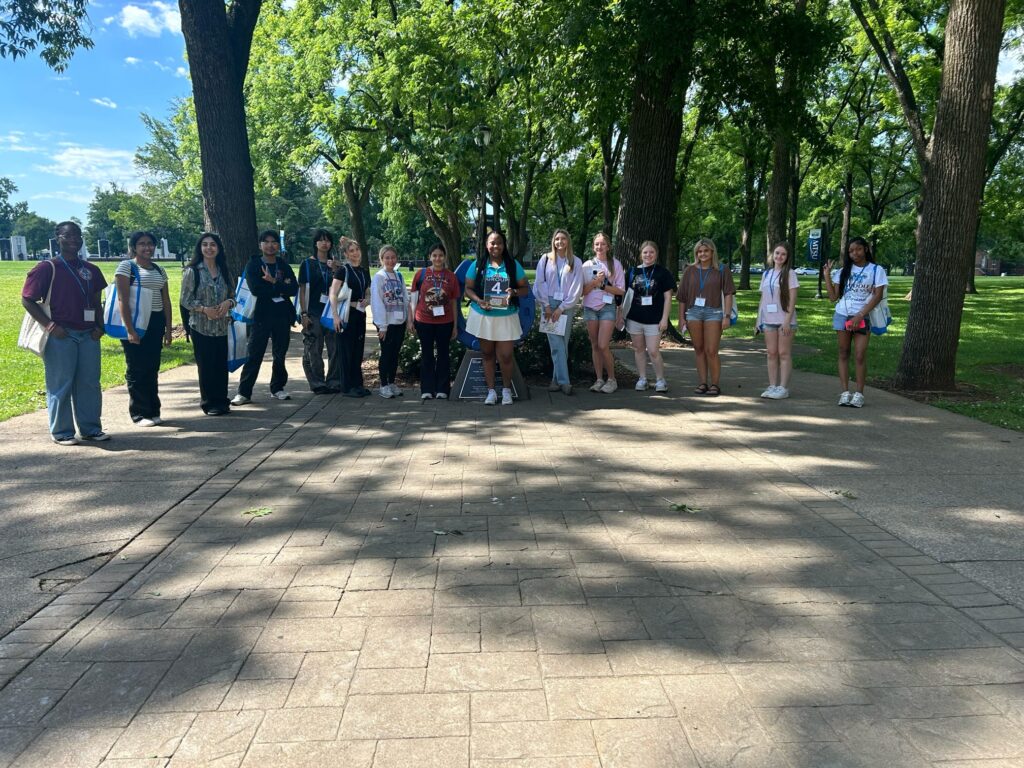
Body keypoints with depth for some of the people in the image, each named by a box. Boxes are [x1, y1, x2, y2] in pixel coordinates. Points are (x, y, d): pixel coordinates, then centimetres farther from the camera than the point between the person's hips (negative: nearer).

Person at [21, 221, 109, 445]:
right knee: (61, 385, 1)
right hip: (60, 335, -5)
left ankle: (90, 428, 19)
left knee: (89, 383, 9)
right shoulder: (47, 268, -4)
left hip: (88, 335, 5)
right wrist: (49, 325, -14)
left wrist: (99, 326, 5)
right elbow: (27, 300, -5)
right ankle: (61, 432, 10)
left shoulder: (90, 270, 12)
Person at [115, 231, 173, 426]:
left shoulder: (159, 270, 13)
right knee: (136, 370, 0)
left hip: (155, 323, 5)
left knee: (152, 368, 9)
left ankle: (153, 411, 18)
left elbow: (166, 300, 15)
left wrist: (168, 329, 11)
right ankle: (140, 414, 8)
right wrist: (129, 329, -18)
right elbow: (122, 300, -12)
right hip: (135, 321, -5)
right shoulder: (126, 267, -5)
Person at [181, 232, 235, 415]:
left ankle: (222, 401, 16)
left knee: (222, 364, 5)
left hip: (222, 326, 4)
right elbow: (185, 299, -5)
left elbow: (232, 296, 13)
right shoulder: (192, 271, -3)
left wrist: (228, 302, -9)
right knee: (205, 366, 1)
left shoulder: (224, 271, 10)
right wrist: (204, 309, -18)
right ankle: (209, 403, 11)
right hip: (201, 326, -4)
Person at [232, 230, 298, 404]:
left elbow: (294, 289, -4)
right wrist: (281, 287, -10)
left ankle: (277, 388, 22)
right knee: (254, 355, -3)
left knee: (280, 354, 10)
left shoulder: (284, 266, 10)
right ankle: (244, 392, 1)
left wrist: (274, 282, -13)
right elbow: (256, 289, -15)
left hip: (282, 316, 3)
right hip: (261, 316, -3)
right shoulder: (253, 265, 0)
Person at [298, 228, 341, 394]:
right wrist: (304, 313, -8)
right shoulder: (307, 264, 2)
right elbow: (302, 290, 0)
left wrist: (334, 270, -5)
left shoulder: (334, 264, 13)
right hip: (314, 313, -3)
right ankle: (317, 384, 7)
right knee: (314, 350, -1)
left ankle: (334, 382, 11)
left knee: (335, 349, 2)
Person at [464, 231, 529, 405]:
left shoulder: (513, 265, 2)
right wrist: (478, 301, -17)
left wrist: (514, 292, -17)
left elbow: (525, 288, 4)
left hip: (507, 317, -1)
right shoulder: (477, 265, 1)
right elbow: (468, 289, 2)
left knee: (506, 356, -3)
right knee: (487, 354, 9)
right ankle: (491, 391, 19)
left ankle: (506, 389, 18)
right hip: (483, 316, 1)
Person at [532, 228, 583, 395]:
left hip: (567, 306, 0)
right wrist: (546, 306, -3)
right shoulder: (545, 259, 7)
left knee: (562, 344, -1)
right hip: (549, 304, 0)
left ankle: (557, 380, 7)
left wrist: (561, 308, -5)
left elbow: (577, 288, 1)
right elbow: (540, 283, 4)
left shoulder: (576, 262, 5)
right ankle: (564, 381, -12)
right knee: (556, 344, -9)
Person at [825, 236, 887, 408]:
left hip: (862, 318, -3)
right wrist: (827, 275, 1)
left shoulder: (876, 270, 2)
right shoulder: (844, 271, 11)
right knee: (843, 354, 2)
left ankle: (859, 394, -3)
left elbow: (877, 296, -5)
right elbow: (833, 297, 8)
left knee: (860, 356, -8)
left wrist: (859, 315, -14)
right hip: (842, 316, 3)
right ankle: (845, 392, 4)